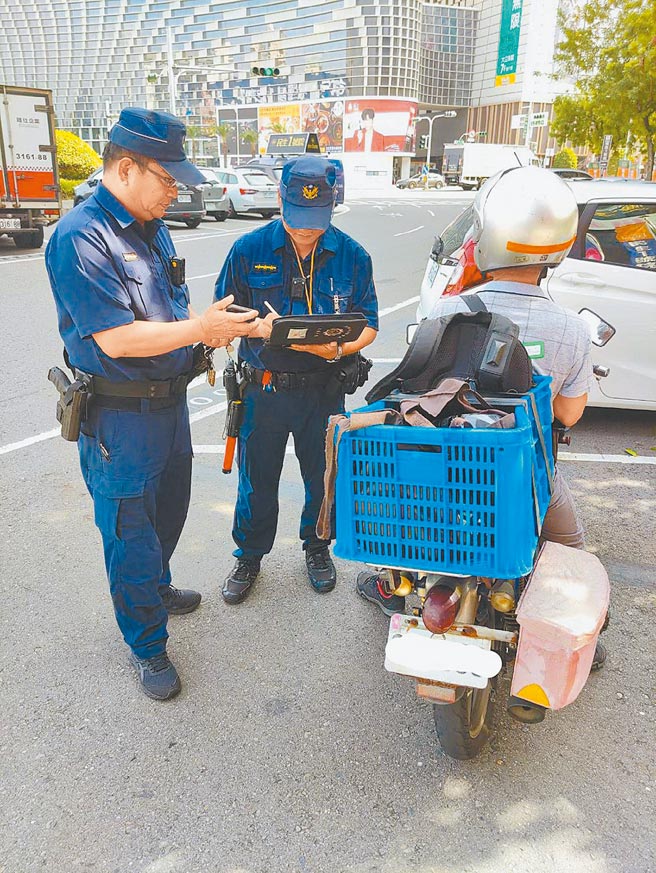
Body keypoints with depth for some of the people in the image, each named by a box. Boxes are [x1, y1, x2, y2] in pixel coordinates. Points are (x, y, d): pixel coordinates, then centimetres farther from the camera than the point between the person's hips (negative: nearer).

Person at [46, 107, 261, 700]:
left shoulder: (153, 227, 8)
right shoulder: (80, 238, -21)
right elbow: (116, 340, -27)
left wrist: (210, 323, -4)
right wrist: (199, 328, -23)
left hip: (168, 400, 9)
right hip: (119, 418, -9)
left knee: (169, 508, 25)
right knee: (131, 530, 6)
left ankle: (155, 589, 50)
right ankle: (147, 646, 24)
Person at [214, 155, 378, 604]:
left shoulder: (352, 256, -3)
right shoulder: (249, 250, -6)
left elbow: (368, 325, 1)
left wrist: (337, 348, -20)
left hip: (324, 390, 1)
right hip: (263, 388, -1)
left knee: (324, 476, 15)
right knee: (257, 479, 12)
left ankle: (317, 548, 42)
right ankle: (250, 556, 35)